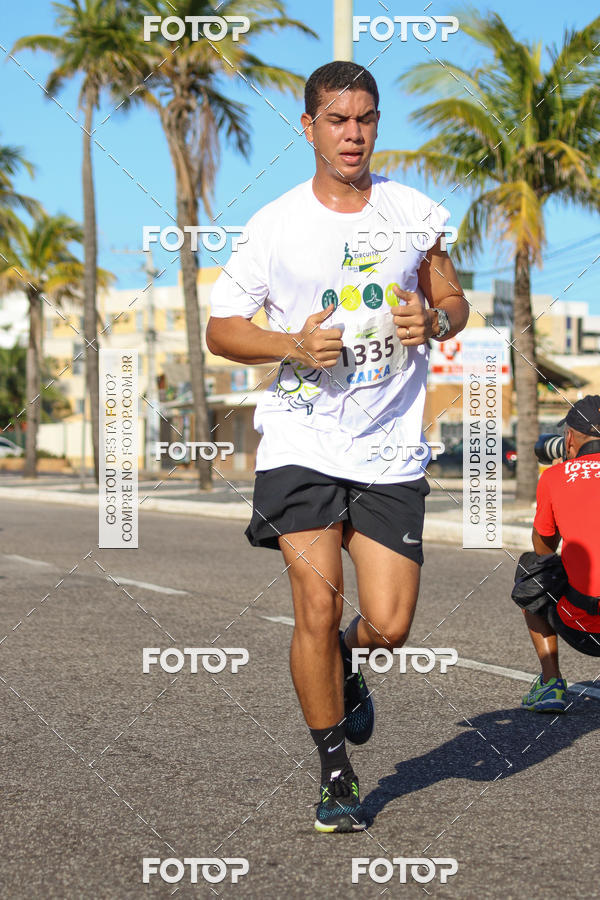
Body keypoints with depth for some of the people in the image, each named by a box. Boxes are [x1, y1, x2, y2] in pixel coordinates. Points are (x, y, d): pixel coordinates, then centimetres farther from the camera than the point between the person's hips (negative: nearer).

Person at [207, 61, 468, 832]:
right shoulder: (275, 225, -3)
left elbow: (453, 301, 15)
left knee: (389, 626, -4)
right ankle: (335, 774, 8)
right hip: (301, 442, -2)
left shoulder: (415, 214, 4)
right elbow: (220, 328, 2)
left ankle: (346, 667, 34)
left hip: (391, 449, 2)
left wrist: (435, 320, -9)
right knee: (317, 606, -11)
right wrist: (294, 346, -16)